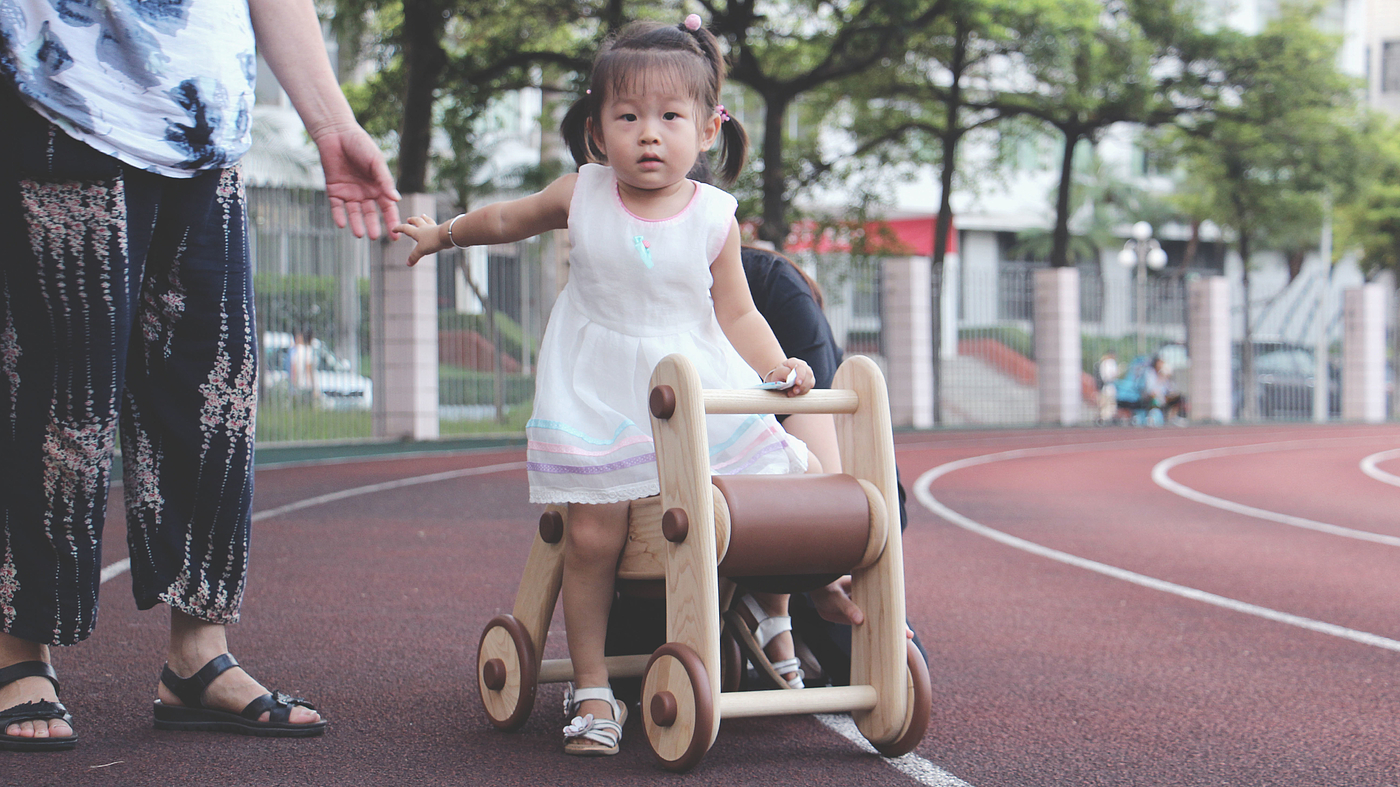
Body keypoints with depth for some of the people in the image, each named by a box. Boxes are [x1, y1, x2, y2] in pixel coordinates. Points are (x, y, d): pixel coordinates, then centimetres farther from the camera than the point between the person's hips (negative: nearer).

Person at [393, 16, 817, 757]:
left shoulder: (714, 218, -4)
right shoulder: (581, 196, -2)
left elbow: (737, 314, 1)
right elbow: (508, 218, 19)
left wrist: (777, 367, -15)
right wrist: (443, 233, 32)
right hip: (600, 395, 0)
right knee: (592, 536, -12)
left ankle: (776, 629, 31)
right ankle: (592, 693, 2)